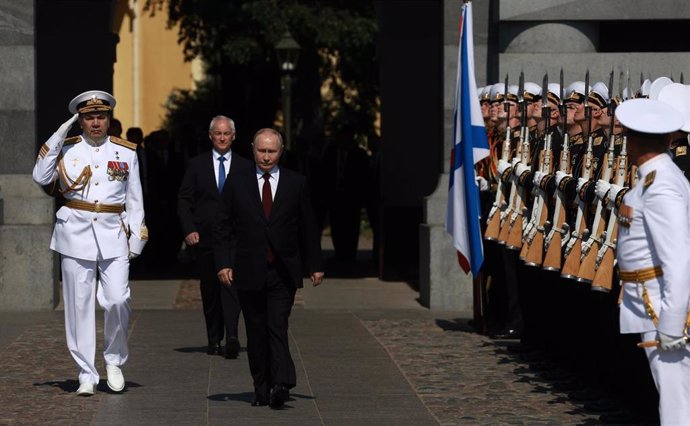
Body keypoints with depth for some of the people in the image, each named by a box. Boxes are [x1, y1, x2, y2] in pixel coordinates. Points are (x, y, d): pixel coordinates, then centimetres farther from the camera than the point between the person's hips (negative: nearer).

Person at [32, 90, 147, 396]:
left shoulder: (126, 152, 10)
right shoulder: (67, 149, 7)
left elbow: (134, 200, 12)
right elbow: (40, 178, -8)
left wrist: (137, 238, 5)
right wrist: (57, 138, -11)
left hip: (113, 233, 0)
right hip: (76, 232, 0)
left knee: (117, 300, -13)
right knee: (80, 306, 0)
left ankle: (114, 360, 11)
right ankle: (86, 375, 8)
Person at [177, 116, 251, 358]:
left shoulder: (245, 167, 8)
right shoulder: (197, 165, 8)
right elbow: (184, 199, 5)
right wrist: (189, 229, -6)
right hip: (204, 237, 2)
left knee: (231, 285, -17)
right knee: (209, 291, 8)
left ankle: (231, 337, -27)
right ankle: (214, 340, 17)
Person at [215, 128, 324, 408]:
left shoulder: (296, 184, 5)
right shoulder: (237, 184, 5)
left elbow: (308, 228, 9)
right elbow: (223, 228, 5)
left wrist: (314, 265, 8)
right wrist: (223, 263, -5)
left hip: (283, 272, -1)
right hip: (249, 272, 1)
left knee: (277, 328, -13)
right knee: (256, 332, 5)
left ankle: (281, 384, -23)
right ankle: (262, 389, 12)